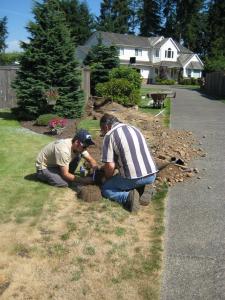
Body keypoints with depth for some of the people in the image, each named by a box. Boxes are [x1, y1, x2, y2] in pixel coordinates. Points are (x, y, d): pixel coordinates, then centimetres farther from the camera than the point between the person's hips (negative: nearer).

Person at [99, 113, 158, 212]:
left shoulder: (109, 135, -4)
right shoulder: (134, 129, 18)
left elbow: (110, 166, -10)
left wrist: (108, 178, 13)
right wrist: (105, 167, 32)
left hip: (133, 178, -6)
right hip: (152, 175, 6)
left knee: (105, 189, 19)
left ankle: (128, 197, -7)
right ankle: (141, 192, 9)